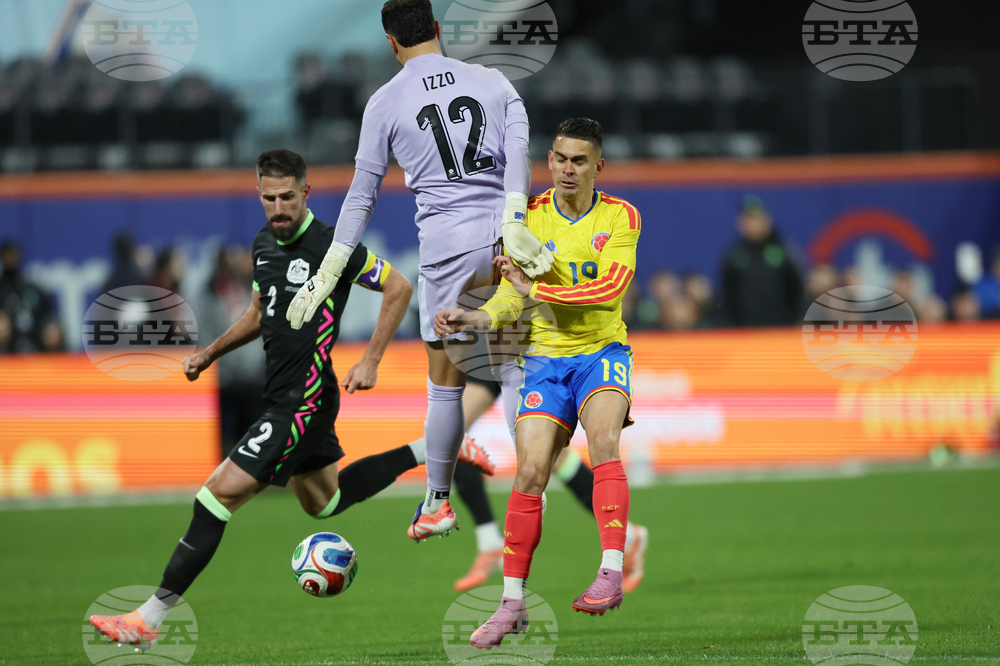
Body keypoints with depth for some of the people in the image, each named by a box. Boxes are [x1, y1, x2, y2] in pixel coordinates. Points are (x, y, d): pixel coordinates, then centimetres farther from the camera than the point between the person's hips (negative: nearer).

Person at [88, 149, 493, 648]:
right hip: (283, 396, 10)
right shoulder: (264, 244, 8)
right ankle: (426, 452, 37)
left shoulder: (329, 245, -17)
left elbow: (398, 287, -11)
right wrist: (211, 353, 13)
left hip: (305, 399, -10)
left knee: (219, 494, -13)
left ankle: (149, 618, -11)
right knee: (324, 503, 26)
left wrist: (370, 361, -14)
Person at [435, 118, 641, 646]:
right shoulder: (529, 216, 2)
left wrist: (536, 289, -21)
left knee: (602, 440, -30)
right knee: (530, 473, -9)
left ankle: (611, 572, -35)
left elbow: (609, 285, -17)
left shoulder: (620, 217, -3)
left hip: (602, 350, -2)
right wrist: (481, 318, -23)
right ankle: (512, 602, 0)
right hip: (545, 357, 2)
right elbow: (514, 288, -3)